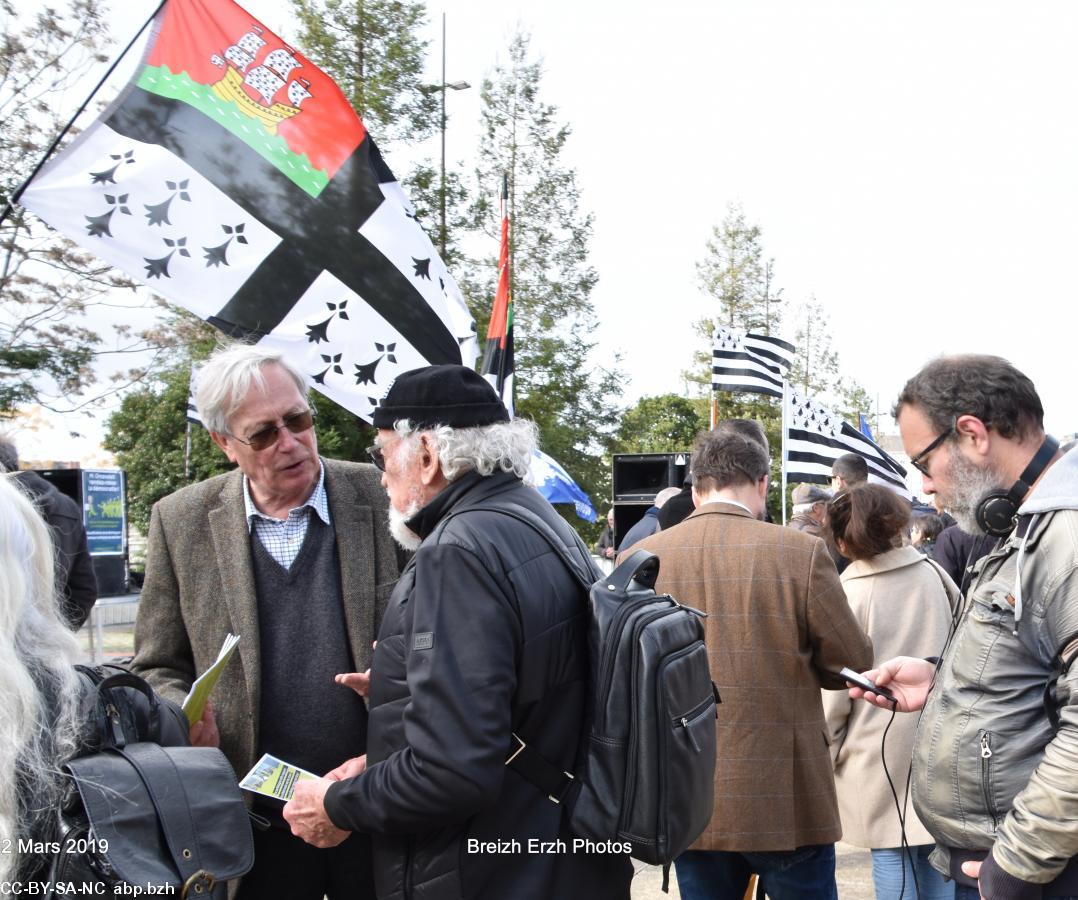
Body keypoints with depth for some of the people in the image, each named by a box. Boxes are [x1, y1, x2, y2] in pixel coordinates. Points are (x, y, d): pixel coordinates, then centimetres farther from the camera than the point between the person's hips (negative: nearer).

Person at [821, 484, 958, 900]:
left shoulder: (847, 593, -10)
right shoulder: (932, 574, 1)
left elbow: (833, 690, -9)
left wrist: (827, 755, 2)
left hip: (881, 756, -4)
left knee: (893, 857, 2)